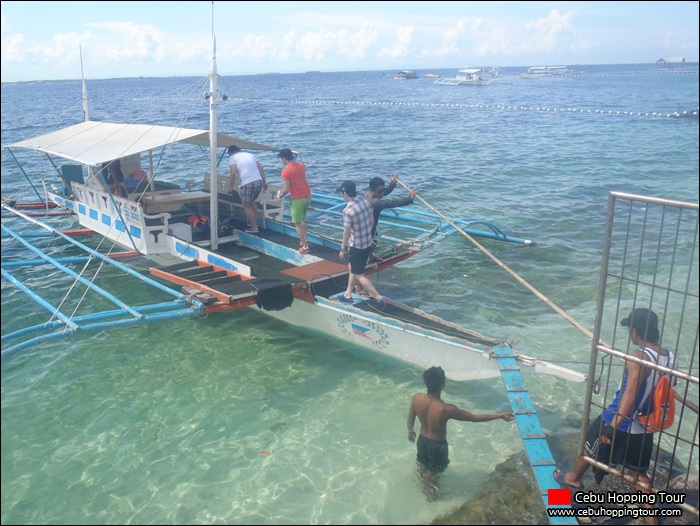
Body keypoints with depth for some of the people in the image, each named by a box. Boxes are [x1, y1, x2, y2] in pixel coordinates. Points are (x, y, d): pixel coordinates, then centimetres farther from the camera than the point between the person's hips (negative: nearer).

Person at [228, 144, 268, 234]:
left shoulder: (232, 157, 6)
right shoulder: (250, 154, 23)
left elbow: (233, 173, -8)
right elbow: (261, 168, 17)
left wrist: (231, 187, -1)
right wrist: (264, 182, 20)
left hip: (247, 183, -6)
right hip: (259, 181, 6)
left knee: (247, 206, 10)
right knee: (252, 201, 29)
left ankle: (254, 227, 11)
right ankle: (254, 221, 33)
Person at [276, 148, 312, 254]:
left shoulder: (285, 171, -17)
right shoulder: (302, 165, 3)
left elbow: (286, 189, -17)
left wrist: (280, 195, 2)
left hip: (297, 199, -7)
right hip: (307, 196, 7)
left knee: (297, 223, 4)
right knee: (302, 218, 28)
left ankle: (305, 247, 4)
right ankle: (305, 240, 31)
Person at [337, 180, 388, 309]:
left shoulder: (348, 210, -24)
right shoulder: (366, 202, -2)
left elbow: (347, 232, -19)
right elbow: (371, 222, 9)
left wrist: (343, 249, -7)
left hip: (357, 246, -8)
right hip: (368, 243, 8)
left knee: (358, 275, 5)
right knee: (352, 268, 24)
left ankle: (379, 298, 3)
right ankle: (348, 295, 35)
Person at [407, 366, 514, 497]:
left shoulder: (416, 398, -25)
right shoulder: (446, 409, -39)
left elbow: (410, 419, -6)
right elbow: (475, 417, -28)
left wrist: (410, 431, 17)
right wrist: (500, 415, -18)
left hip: (422, 440, 4)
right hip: (437, 446, -3)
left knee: (423, 467, 33)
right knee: (431, 475, 26)